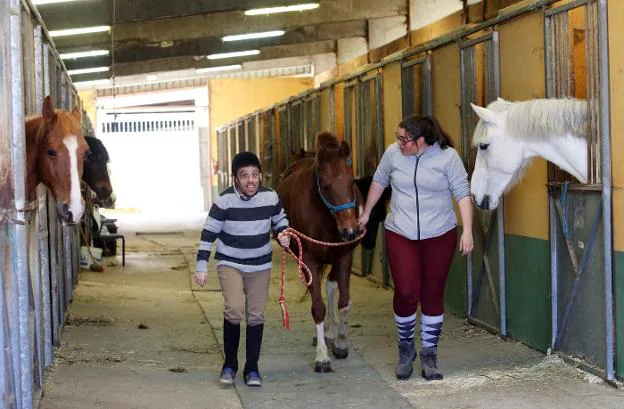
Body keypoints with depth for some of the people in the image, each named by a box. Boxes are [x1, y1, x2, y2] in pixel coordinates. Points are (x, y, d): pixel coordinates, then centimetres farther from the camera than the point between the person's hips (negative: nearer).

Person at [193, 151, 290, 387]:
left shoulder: (270, 197, -9)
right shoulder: (225, 200, -17)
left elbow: (280, 220, 12)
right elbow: (208, 234, -10)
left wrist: (283, 235, -10)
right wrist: (201, 267, -11)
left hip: (260, 265, 3)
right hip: (229, 263, -3)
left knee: (256, 316, 6)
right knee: (234, 310, -18)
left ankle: (252, 368, 19)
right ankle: (230, 363, 2)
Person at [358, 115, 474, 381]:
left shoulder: (448, 156, -7)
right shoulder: (393, 153, -1)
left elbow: (462, 194, -6)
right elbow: (379, 182, 15)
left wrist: (467, 231, -14)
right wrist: (366, 213, 23)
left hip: (440, 236, -1)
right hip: (400, 235, 1)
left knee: (433, 295, 5)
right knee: (406, 292, -8)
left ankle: (429, 356, 18)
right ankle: (405, 348, 17)